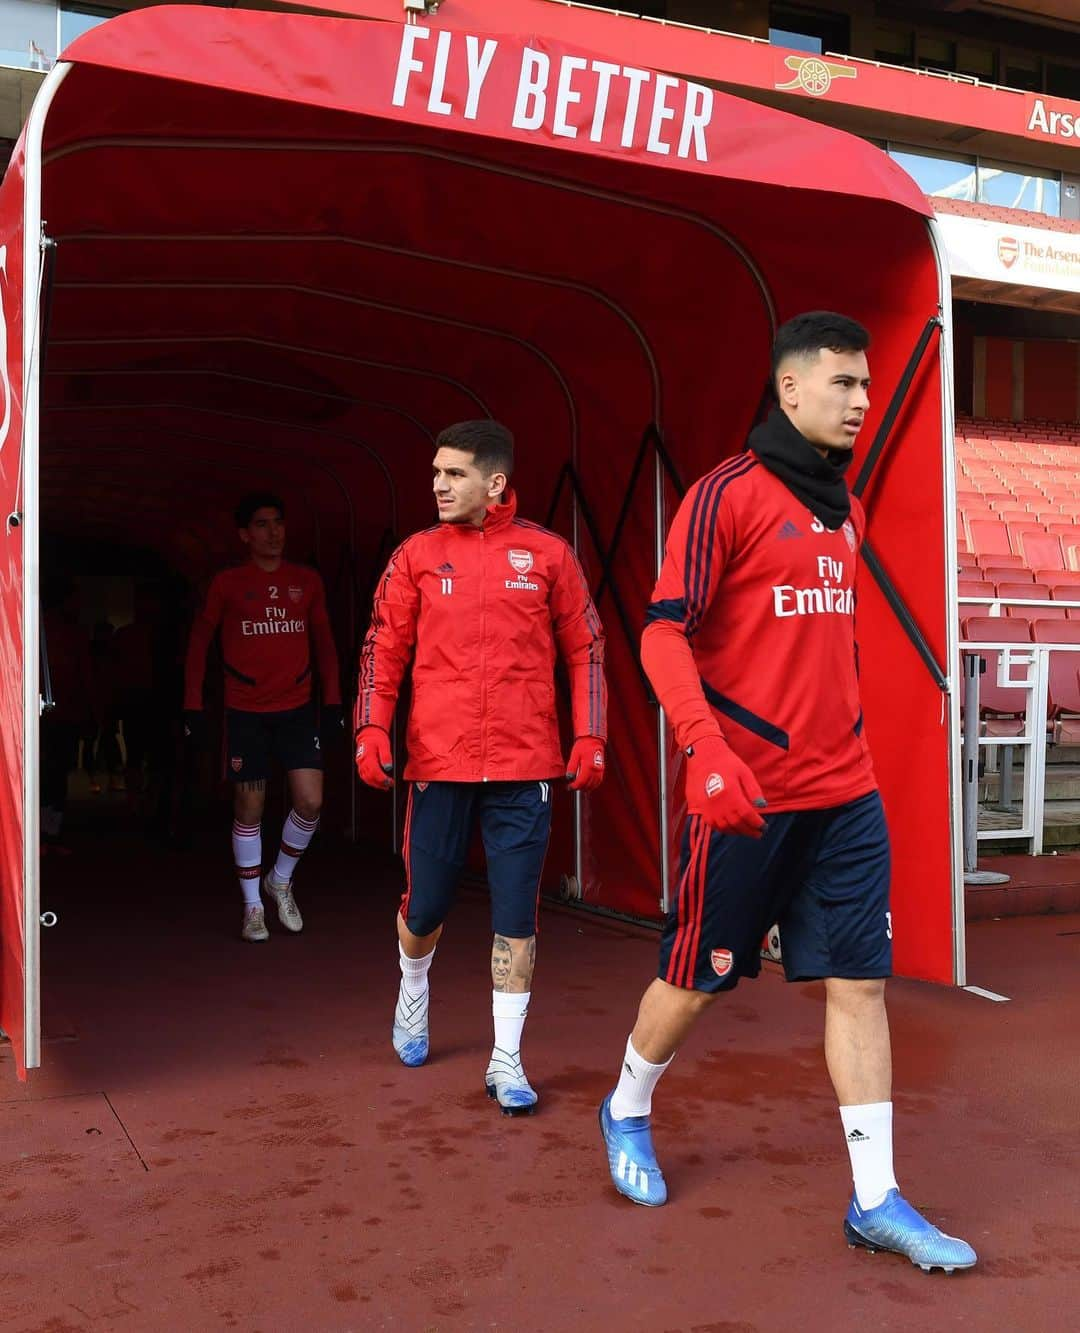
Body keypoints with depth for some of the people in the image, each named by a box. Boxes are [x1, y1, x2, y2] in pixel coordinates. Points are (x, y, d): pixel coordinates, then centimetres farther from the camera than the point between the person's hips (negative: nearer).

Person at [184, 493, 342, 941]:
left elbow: (323, 641, 12)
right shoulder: (227, 583, -1)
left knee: (310, 801, -6)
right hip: (246, 711, -2)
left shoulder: (307, 580, 6)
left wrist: (332, 698, 6)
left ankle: (280, 880, 20)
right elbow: (199, 642, 4)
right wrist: (193, 704, -2)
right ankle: (253, 907, 16)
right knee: (249, 807, 2)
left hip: (298, 707, 2)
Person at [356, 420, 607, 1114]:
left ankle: (506, 1062, 15)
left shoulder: (548, 554, 3)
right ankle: (413, 991, 43)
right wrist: (372, 730, -4)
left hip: (524, 768, -1)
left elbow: (584, 648, 7)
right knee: (426, 906, 11)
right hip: (438, 763, 1)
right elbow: (384, 647, 7)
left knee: (516, 917, 2)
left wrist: (590, 736, 0)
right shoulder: (417, 554, 5)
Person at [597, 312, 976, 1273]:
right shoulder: (727, 494, -9)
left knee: (860, 980, 5)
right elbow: (663, 634, -15)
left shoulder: (846, 508, 14)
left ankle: (878, 1201, 14)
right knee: (698, 976, 8)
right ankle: (628, 1111, 35)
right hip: (745, 792, -6)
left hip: (845, 793, 6)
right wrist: (708, 750, -27)